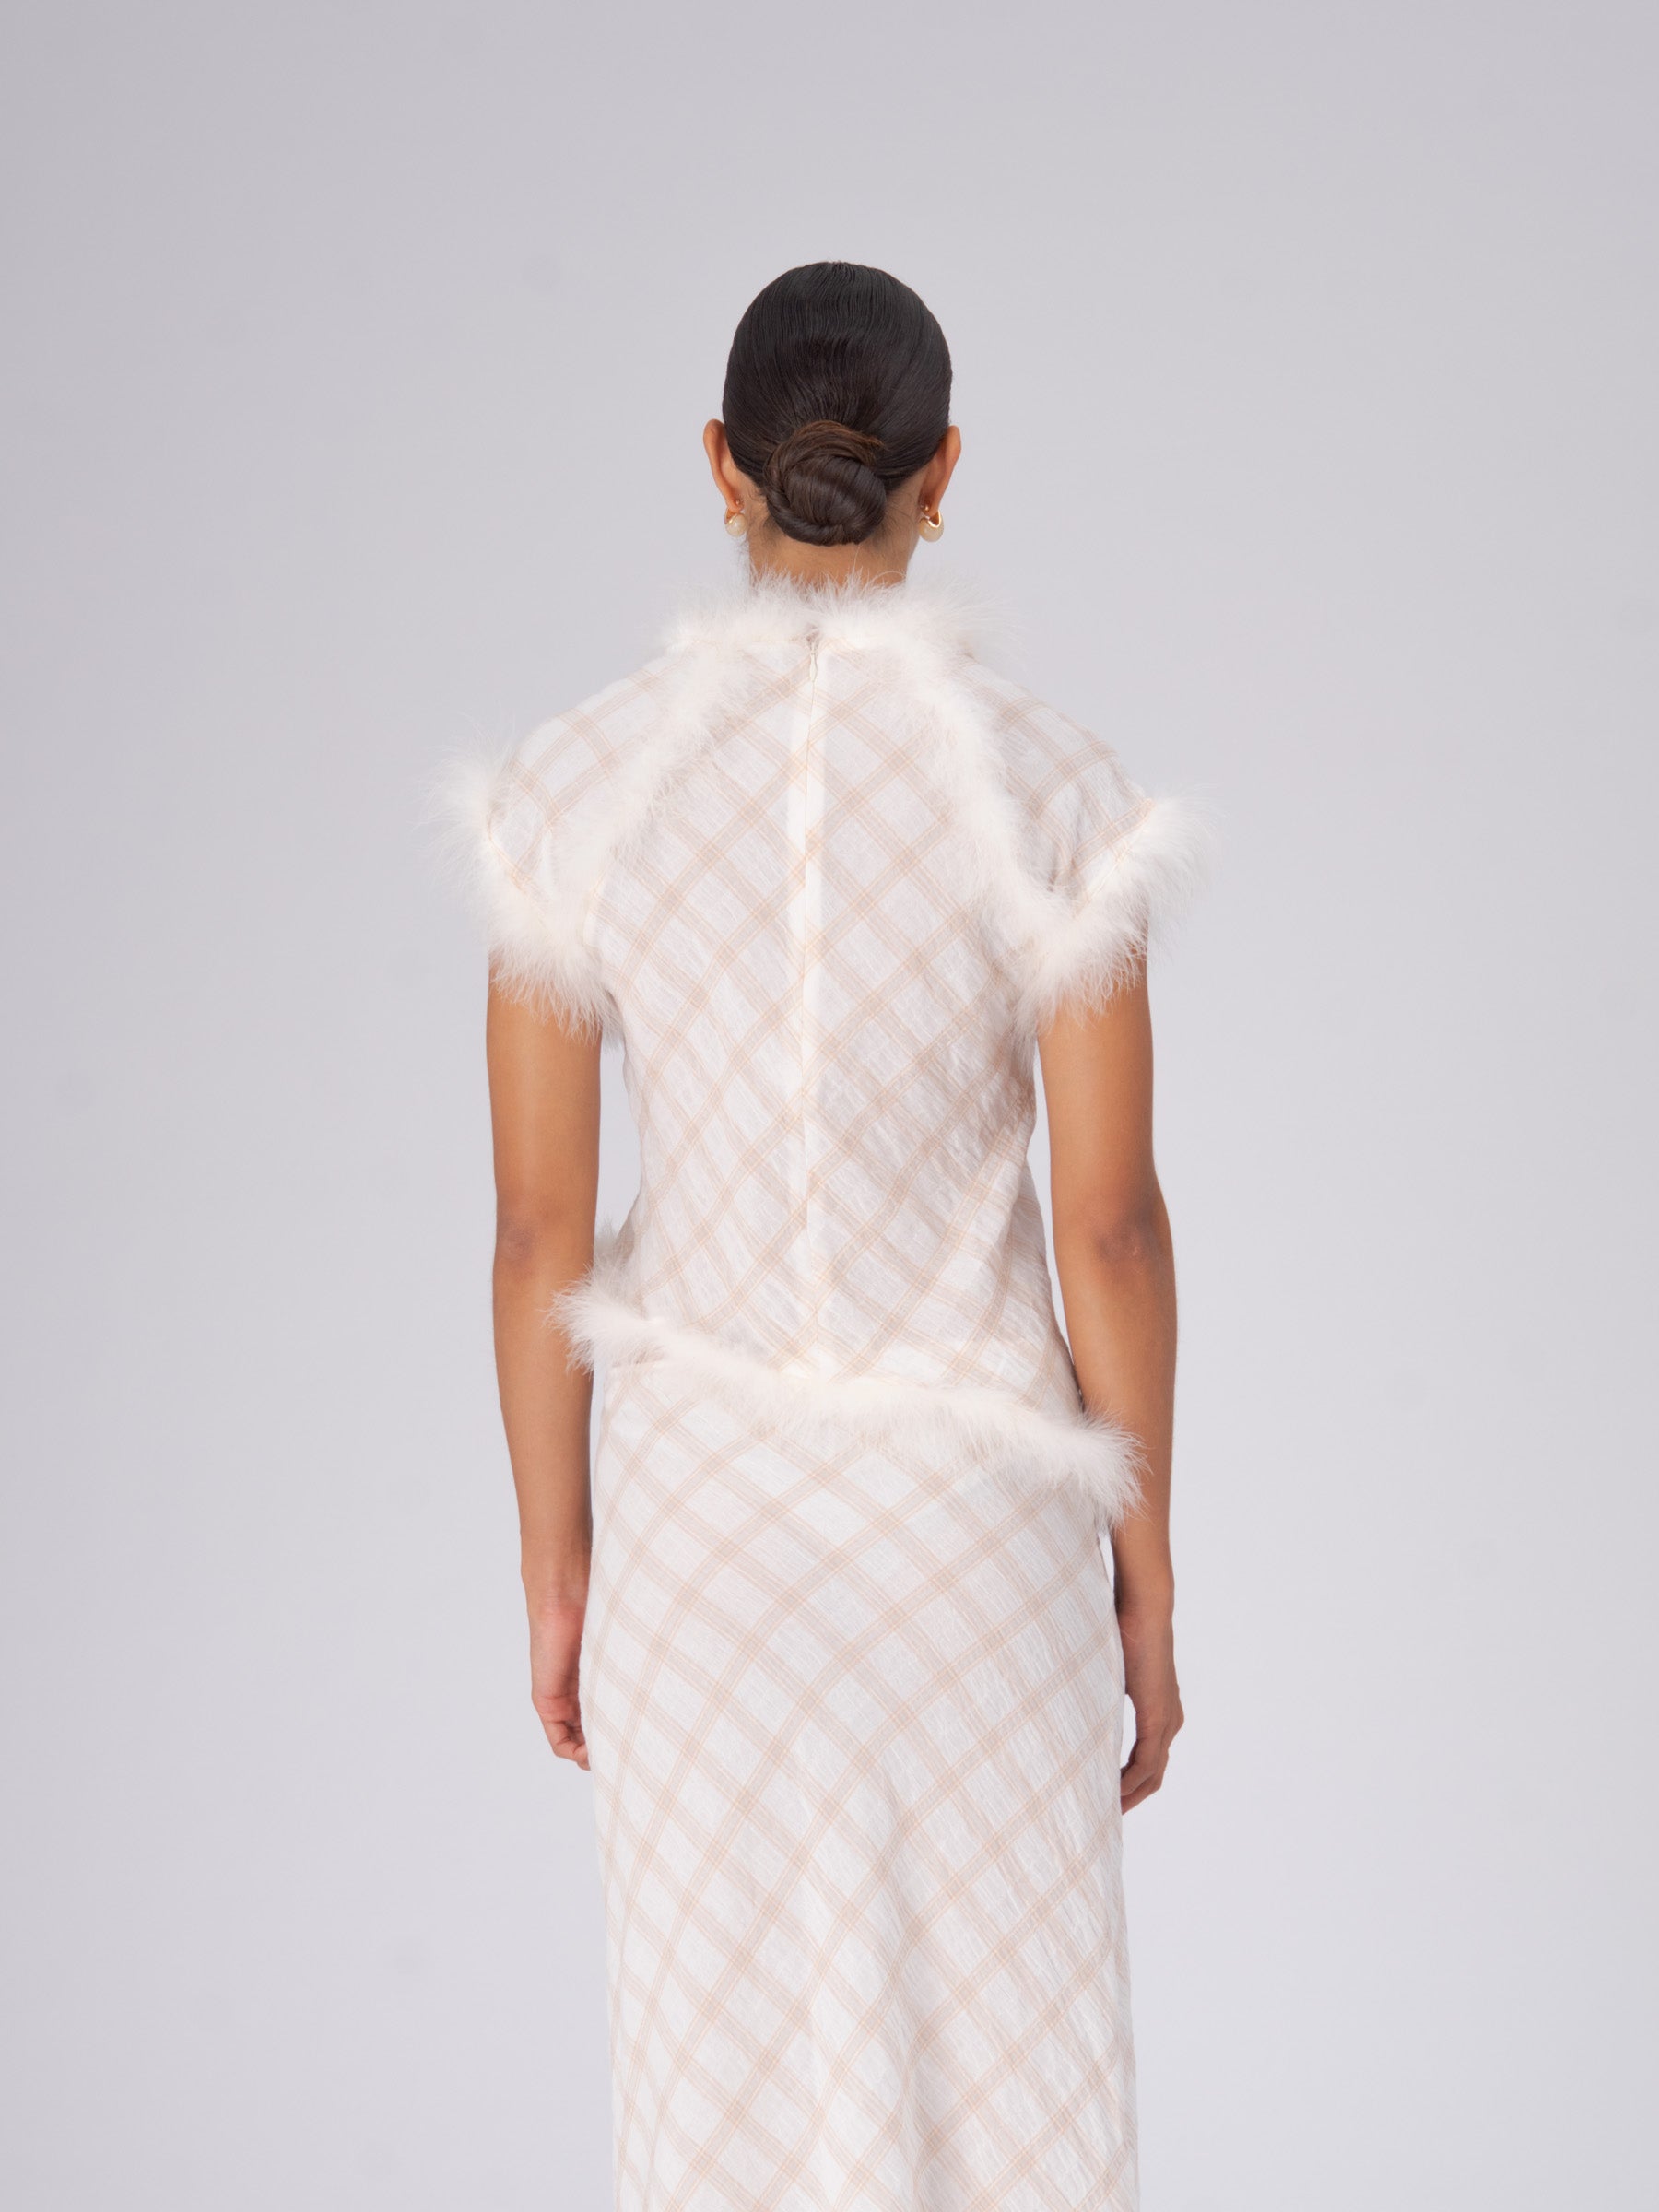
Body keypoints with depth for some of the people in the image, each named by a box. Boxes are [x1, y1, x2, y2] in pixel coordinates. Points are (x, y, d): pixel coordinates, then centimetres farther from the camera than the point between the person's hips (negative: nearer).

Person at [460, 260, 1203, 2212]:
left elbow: (539, 1221, -5)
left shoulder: (576, 787, -10)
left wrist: (554, 1574, 7)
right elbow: (1111, 1223, -12)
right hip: (975, 1503, -1)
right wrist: (1147, 1584, 1)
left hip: (702, 1498, 2)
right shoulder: (1049, 791, -16)